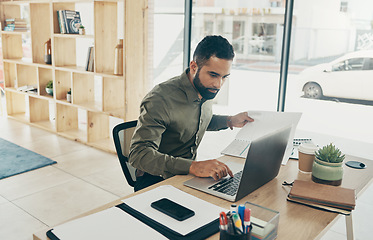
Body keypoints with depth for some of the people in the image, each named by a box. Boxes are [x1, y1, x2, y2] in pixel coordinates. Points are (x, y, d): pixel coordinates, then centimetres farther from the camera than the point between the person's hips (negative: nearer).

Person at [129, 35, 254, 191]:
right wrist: (193, 167, -44)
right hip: (155, 181, -7)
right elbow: (138, 154, -34)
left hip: (187, 176, 7)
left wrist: (230, 121, 7)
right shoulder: (159, 100, -25)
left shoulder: (206, 90, 1)